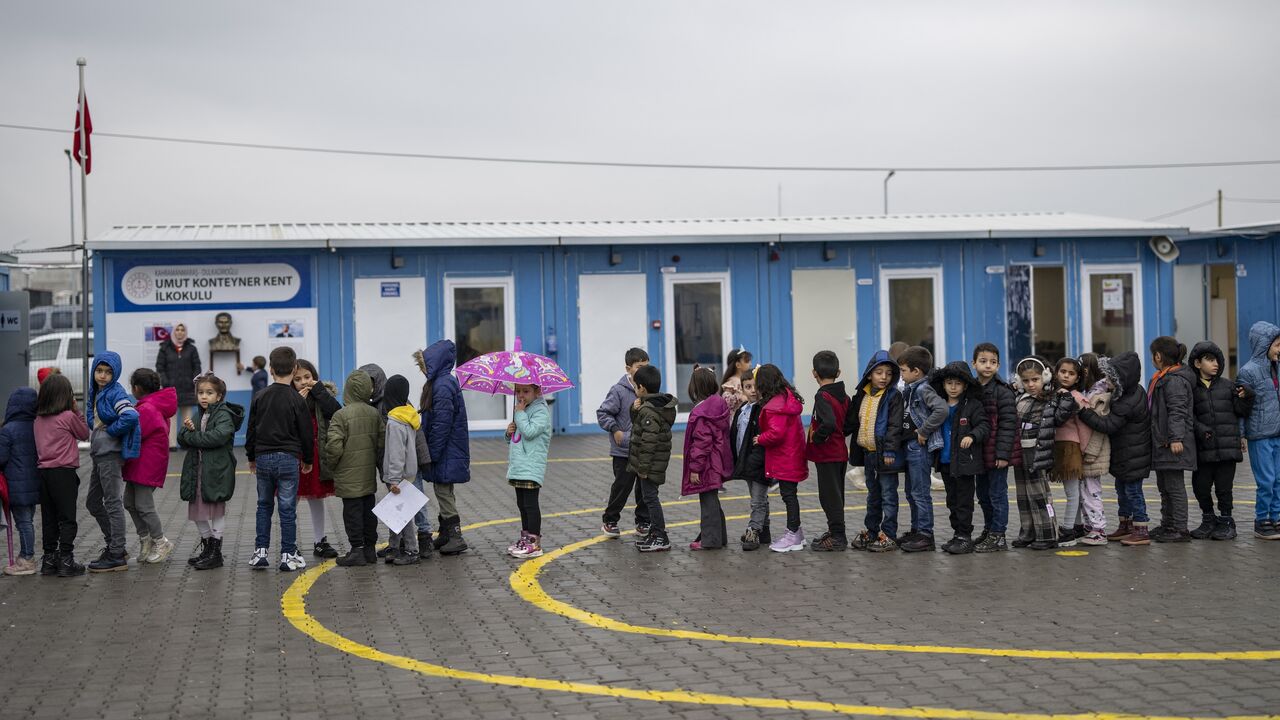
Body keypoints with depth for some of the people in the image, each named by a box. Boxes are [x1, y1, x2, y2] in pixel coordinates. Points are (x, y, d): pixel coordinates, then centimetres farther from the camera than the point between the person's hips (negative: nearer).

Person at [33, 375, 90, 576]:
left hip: (42, 471, 6)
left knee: (48, 519, 11)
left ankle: (49, 560, 16)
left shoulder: (38, 420, 7)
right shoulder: (69, 416, -9)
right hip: (64, 472, -6)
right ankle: (66, 561, -1)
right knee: (67, 519, 1)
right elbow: (84, 434, 4)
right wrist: (76, 410, 4)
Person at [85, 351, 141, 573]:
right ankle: (114, 546, 25)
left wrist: (110, 431, -18)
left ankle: (117, 556, 0)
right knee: (93, 502, 16)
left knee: (113, 504, -5)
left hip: (111, 454, -10)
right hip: (99, 454, 10)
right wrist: (93, 435, 7)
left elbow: (131, 415, -31)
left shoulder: (115, 393, -15)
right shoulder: (95, 392, 12)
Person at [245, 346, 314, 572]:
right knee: (287, 508, 1)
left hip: (263, 458, 3)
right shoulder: (296, 400, -7)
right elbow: (306, 433, -3)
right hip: (288, 458, -3)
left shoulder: (259, 398, 2)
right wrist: (308, 460, 11)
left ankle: (260, 551, 12)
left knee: (264, 505, 14)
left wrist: (252, 457, 21)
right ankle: (288, 555, 4)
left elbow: (251, 430, 9)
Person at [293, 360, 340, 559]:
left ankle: (320, 541, 25)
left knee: (317, 497, 15)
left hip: (317, 456, 2)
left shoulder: (324, 394, 3)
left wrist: (318, 389, -15)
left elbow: (336, 412, -16)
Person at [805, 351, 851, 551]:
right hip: (841, 453, 8)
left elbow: (828, 423, -32)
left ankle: (837, 536, -1)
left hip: (826, 455, -8)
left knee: (829, 495, -3)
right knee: (836, 494, 17)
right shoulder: (844, 396, 7)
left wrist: (816, 439, -18)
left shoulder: (822, 396, -18)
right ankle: (835, 533, 25)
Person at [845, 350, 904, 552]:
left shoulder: (894, 397, -10)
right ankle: (871, 531, 26)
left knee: (888, 495, -1)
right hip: (868, 453, 7)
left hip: (885, 454, -7)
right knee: (873, 495, 17)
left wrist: (890, 450, -20)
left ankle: (889, 536, 3)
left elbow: (895, 426, -15)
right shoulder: (861, 396, 9)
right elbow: (851, 421, 15)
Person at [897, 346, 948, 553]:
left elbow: (942, 409, -29)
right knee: (911, 492, 17)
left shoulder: (923, 389, -16)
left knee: (920, 492, -5)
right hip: (911, 446, 10)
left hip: (921, 448, -10)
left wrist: (924, 431, -24)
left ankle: (926, 536, 0)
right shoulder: (910, 389, 12)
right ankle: (916, 531, 27)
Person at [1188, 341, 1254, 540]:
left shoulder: (1228, 386, 8)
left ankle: (1226, 522, 18)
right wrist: (1199, 429, -18)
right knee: (1200, 486, 4)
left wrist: (1245, 398, -8)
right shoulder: (1192, 389, 2)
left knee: (1224, 487, 2)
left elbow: (1241, 412, 10)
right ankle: (1208, 520, 24)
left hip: (1228, 447, 0)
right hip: (1203, 449, 0)